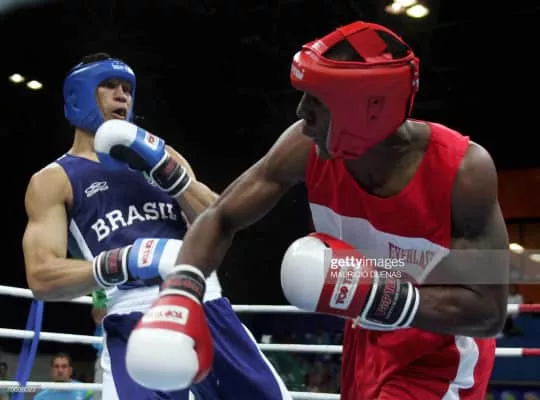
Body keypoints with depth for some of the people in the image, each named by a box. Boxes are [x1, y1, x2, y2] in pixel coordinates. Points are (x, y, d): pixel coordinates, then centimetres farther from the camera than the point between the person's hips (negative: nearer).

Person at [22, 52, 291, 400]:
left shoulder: (159, 154, 20)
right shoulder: (53, 180, 7)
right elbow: (42, 278, -5)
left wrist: (161, 165, -4)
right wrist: (127, 261, -20)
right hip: (136, 322, -4)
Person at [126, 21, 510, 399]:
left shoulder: (464, 171, -32)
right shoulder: (306, 147, -21)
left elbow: (490, 314, -28)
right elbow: (221, 218, -11)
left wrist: (376, 295, -39)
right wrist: (180, 292, -29)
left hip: (441, 355, -4)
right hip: (367, 339, 5)